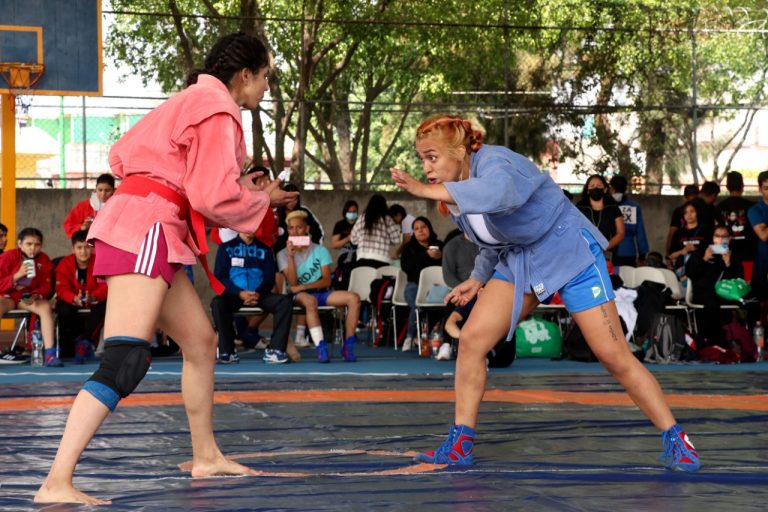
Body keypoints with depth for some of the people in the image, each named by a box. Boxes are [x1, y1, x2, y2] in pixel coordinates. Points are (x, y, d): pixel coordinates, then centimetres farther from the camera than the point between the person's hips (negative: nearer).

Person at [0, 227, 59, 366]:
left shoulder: (44, 260, -2)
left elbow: (46, 286, 0)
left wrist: (36, 295, -22)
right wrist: (17, 276, -26)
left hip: (29, 298, 3)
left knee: (46, 307, -27)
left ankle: (49, 354, -29)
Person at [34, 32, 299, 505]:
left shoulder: (193, 102, 22)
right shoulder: (218, 109, -9)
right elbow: (214, 196, -16)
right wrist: (263, 199, 4)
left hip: (150, 233, 11)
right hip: (145, 231, -11)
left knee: (201, 342, 21)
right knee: (125, 362, -21)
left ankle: (206, 456, 34)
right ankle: (56, 484, -29)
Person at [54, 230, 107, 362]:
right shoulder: (65, 264, -14)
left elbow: (105, 287, -22)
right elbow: (62, 289, -21)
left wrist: (93, 297, -45)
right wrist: (74, 299, -44)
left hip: (94, 301, 0)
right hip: (72, 301, 0)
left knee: (104, 306, -32)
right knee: (64, 310, -33)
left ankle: (84, 341, -20)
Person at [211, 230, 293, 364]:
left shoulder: (264, 250, 15)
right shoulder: (226, 247, 9)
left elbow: (269, 279, 9)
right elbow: (219, 277, 0)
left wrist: (258, 294, -13)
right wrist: (240, 293, -16)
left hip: (259, 296, 2)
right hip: (234, 295, -2)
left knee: (285, 301, -24)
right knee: (217, 302, -35)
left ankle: (275, 350, -24)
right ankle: (227, 352, -27)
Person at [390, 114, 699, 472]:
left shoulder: (495, 162, -27)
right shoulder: (456, 191, -1)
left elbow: (497, 193, -55)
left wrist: (427, 191, -57)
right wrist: (479, 279, 12)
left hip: (570, 253, -8)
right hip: (517, 261, 8)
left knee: (613, 355, -9)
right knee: (471, 339, -7)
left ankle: (675, 441, 3)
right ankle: (460, 445, 2)